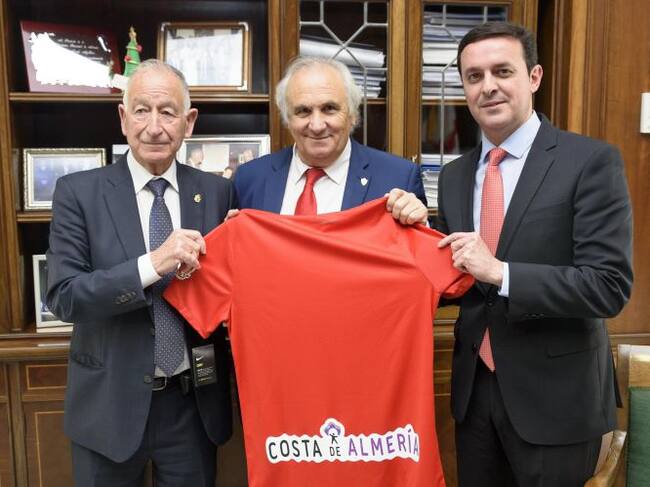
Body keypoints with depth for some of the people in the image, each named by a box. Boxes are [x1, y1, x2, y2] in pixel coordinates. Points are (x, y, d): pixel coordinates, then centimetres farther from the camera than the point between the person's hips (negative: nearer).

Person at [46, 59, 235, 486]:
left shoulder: (217, 191, -2)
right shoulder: (78, 192, -8)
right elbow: (63, 297, -15)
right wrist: (152, 264, -27)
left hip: (194, 403, 2)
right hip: (110, 403, -1)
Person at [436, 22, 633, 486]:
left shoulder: (591, 161, -12)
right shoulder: (455, 174, 5)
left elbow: (611, 285, -18)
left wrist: (500, 272, -25)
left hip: (555, 395, -4)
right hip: (474, 388, 5)